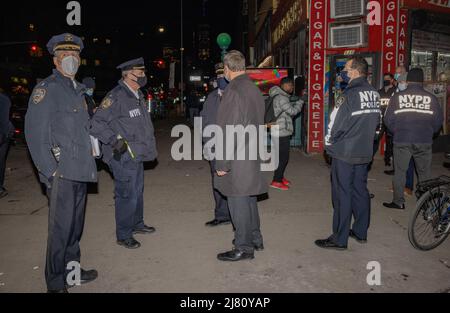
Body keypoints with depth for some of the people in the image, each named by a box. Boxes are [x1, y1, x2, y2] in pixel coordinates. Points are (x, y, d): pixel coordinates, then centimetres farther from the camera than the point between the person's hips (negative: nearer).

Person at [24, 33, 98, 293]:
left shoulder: (78, 90, 18)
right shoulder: (46, 89, -7)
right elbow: (35, 134, -13)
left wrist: (89, 162, 15)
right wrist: (51, 171, -16)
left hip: (80, 172, 8)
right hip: (62, 173, -8)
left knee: (76, 224, 17)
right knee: (61, 228, -1)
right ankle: (56, 284, 13)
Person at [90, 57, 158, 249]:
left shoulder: (138, 95, 11)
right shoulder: (116, 96, -18)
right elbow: (96, 123, -19)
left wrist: (147, 146, 19)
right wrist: (115, 140, -24)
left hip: (137, 155, 9)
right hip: (123, 157, -9)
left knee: (138, 191, 21)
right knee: (127, 196, -2)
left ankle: (137, 224, 39)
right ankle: (123, 235, 15)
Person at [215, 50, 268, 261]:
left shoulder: (234, 91, -18)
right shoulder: (254, 89, 9)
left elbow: (230, 131, -21)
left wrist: (223, 163, -16)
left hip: (237, 159, -9)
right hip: (252, 157, 9)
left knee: (238, 202, 2)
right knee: (248, 198, 20)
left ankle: (244, 248, 14)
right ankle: (255, 238, 34)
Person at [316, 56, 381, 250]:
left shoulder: (350, 94, -18)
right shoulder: (374, 94, 7)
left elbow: (336, 124, -17)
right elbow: (376, 122, 14)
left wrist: (329, 143, 0)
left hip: (344, 153, -7)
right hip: (365, 153, 8)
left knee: (342, 194, 0)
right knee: (360, 191, 17)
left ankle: (339, 239, 9)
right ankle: (361, 232, 29)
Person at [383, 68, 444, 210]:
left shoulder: (397, 97, -4)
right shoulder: (431, 98, -2)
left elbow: (388, 120, -1)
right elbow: (438, 120, 3)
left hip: (402, 141, -1)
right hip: (424, 142, 1)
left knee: (400, 172, 8)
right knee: (424, 173, 12)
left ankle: (398, 202, 11)